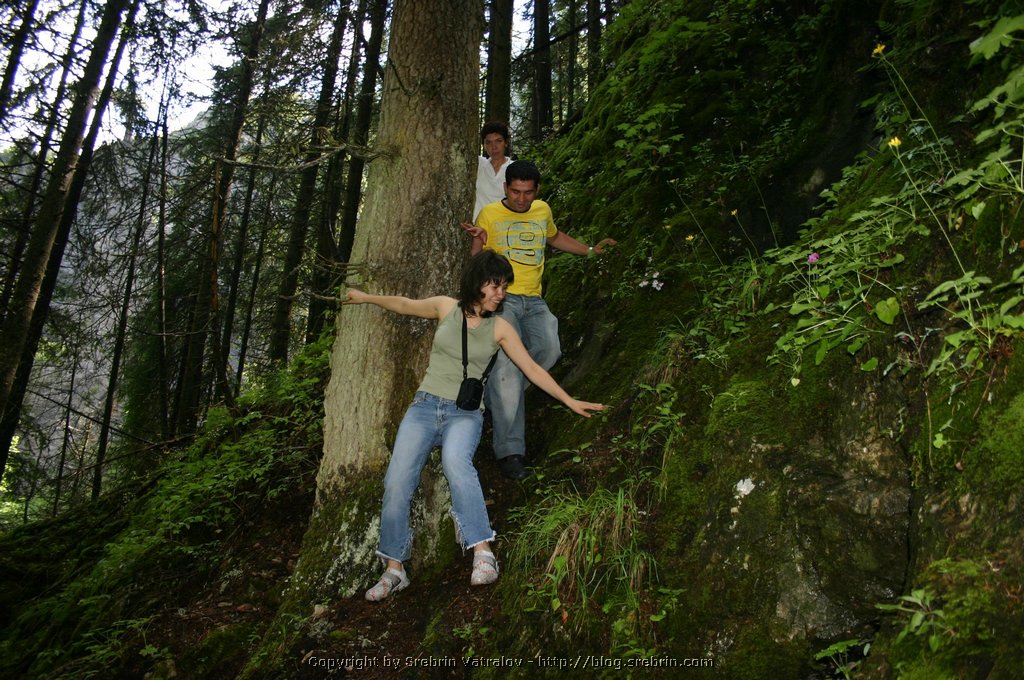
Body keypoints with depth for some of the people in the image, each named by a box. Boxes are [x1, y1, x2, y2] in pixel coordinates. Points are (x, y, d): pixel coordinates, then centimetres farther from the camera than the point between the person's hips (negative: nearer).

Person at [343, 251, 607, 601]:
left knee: (455, 460, -37)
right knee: (397, 481, -18)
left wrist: (570, 401, 7)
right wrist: (366, 297, 34)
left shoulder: (500, 328, 4)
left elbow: (532, 369, 8)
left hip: (465, 413, -2)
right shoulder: (446, 307, 7)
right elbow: (404, 305, 23)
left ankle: (483, 552, -37)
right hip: (425, 405, 2)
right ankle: (394, 569, -6)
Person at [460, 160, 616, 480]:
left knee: (548, 349, -23)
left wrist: (590, 250, 34)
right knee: (508, 363, -20)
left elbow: (555, 237, 36)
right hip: (500, 297, -4)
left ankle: (498, 395, 1)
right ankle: (510, 449, -17)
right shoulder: (489, 214, 2)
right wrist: (478, 241, -18)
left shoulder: (542, 210, 14)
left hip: (533, 300, 4)